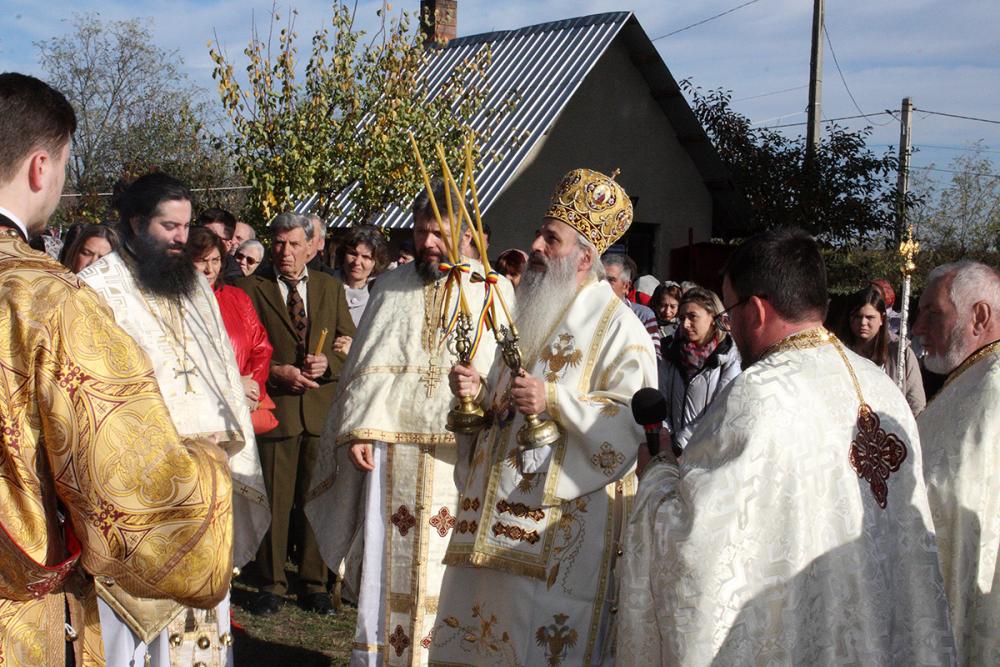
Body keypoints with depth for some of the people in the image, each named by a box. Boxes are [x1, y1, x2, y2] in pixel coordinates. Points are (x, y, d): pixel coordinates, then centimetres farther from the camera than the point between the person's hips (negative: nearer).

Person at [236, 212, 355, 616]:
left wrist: (328, 363, -7)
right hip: (274, 405, -2)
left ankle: (314, 583, 19)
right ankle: (271, 584, 15)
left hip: (322, 408, 3)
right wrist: (277, 372, -15)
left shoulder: (331, 287, 12)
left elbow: (352, 344, 12)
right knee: (274, 501, 2)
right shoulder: (251, 288, 2)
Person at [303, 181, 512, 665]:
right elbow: (366, 366, 7)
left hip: (460, 452, -2)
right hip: (390, 446, 2)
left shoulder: (494, 290, 4)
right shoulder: (390, 287, 10)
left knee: (447, 560, 2)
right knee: (384, 555, 5)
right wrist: (358, 431, -2)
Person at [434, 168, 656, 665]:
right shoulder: (526, 311, 15)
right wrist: (478, 391, 0)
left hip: (561, 515, -7)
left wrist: (554, 402, -25)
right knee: (481, 625, 11)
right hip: (495, 507, 7)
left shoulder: (616, 326, -8)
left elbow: (635, 418, -18)